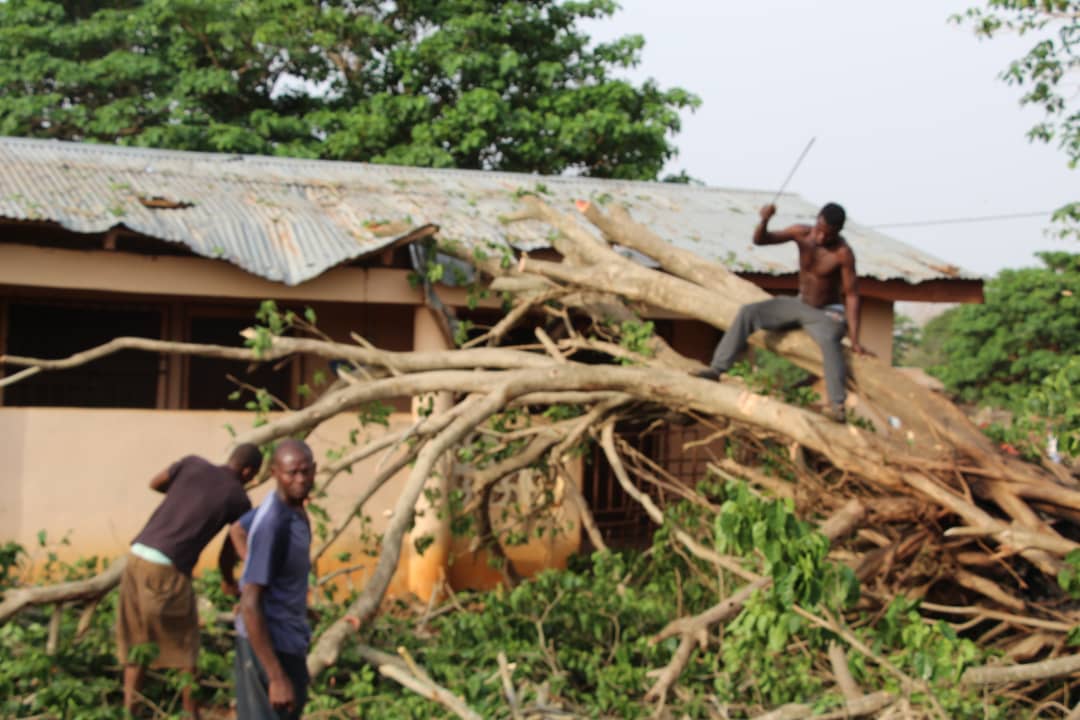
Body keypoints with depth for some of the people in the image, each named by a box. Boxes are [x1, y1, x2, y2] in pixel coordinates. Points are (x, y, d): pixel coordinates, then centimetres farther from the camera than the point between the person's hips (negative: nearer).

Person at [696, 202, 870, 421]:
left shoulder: (843, 253, -24)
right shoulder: (802, 233, -11)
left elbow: (851, 295, -23)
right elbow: (760, 239, -10)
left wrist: (854, 340, -28)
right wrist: (765, 219, -33)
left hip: (827, 314, -5)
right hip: (800, 304, 6)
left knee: (828, 340, -39)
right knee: (748, 312, -10)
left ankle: (837, 405, -48)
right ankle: (717, 369, -12)